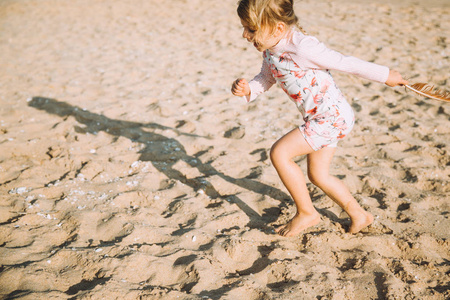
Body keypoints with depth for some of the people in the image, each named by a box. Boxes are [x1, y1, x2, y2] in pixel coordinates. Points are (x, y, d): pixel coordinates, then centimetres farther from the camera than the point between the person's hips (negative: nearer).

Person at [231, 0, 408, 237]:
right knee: (317, 175, 19)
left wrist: (384, 75, -6)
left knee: (279, 153, -15)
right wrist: (247, 89, -10)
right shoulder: (269, 49, -1)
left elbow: (345, 63, -18)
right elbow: (265, 80, 13)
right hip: (320, 118, 10)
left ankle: (306, 213, 2)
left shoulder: (302, 48, -27)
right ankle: (359, 215, 37)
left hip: (333, 116, -10)